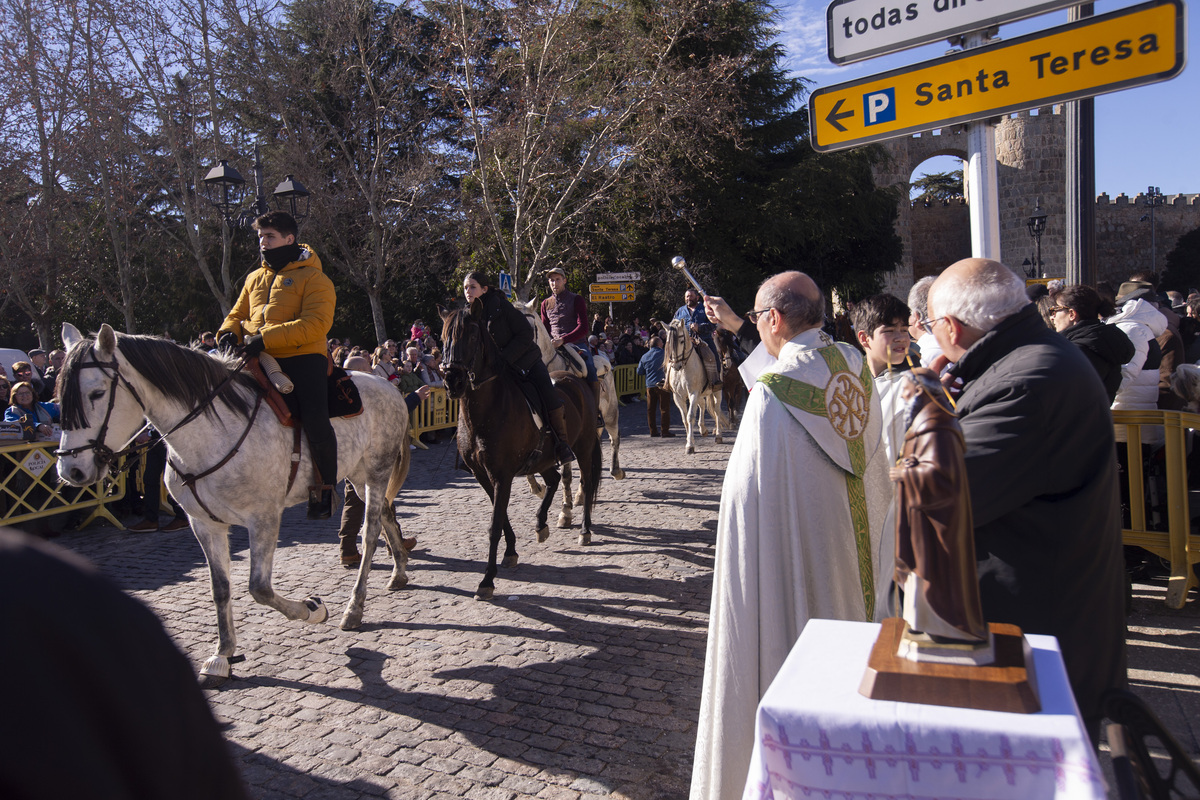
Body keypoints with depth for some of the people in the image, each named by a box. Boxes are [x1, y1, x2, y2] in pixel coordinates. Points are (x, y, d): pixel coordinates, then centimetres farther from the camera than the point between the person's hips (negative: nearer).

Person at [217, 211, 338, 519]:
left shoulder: (313, 278, 0)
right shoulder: (255, 278, 22)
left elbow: (316, 323, -14)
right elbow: (238, 314, 29)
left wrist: (265, 338, -22)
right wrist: (229, 332, 3)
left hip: (303, 358, -7)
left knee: (315, 423, -25)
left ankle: (324, 485, -1)